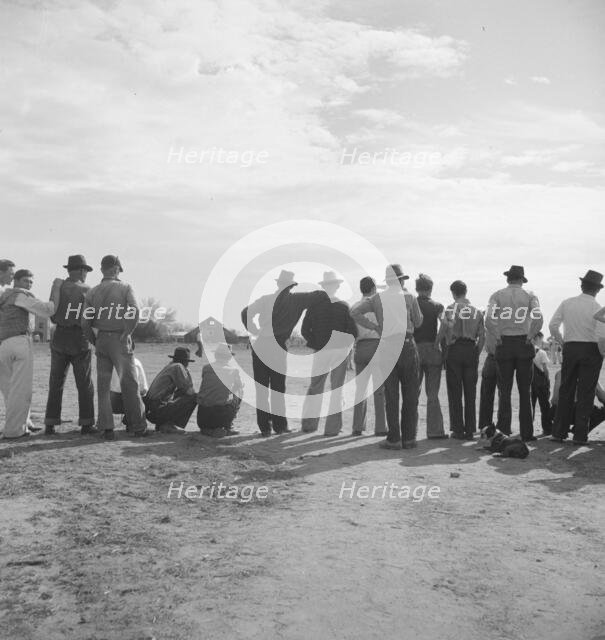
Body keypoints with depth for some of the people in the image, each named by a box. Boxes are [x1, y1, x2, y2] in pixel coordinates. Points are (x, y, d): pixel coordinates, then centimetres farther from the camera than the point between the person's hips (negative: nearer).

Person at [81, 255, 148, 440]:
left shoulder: (92, 292, 7)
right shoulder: (125, 288, -2)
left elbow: (85, 322, -1)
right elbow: (134, 313, -17)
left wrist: (94, 341, 10)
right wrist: (126, 334, -8)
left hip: (101, 341, 3)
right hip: (120, 341, -3)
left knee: (103, 386, 8)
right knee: (129, 384, 4)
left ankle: (106, 428, 4)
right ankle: (139, 427, 8)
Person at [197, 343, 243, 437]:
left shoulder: (206, 368, 4)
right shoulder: (234, 370, 1)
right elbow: (240, 391, 14)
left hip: (204, 416, 2)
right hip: (223, 413, -2)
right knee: (237, 397, 26)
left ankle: (208, 430, 2)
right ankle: (227, 427, 19)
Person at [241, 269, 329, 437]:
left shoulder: (265, 299, 7)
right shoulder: (293, 300, -2)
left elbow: (246, 313, 3)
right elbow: (319, 295, -3)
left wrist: (255, 331, 9)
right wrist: (331, 300, 16)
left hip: (259, 346, 3)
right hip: (277, 349, -3)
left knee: (261, 388, 7)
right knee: (278, 388, 8)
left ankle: (264, 427, 7)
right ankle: (279, 425, 11)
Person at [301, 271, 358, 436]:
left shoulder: (313, 306, -3)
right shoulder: (344, 306, -7)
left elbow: (304, 330, -4)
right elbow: (353, 331, -8)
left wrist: (315, 345, 3)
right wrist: (347, 345, 8)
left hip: (320, 351, 1)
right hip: (341, 350, -1)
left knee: (315, 387, 14)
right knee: (337, 389, 7)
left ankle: (308, 424, 12)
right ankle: (332, 428, 8)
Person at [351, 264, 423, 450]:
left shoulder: (377, 298, 7)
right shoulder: (409, 297, 3)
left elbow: (356, 313, -1)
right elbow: (418, 322, 8)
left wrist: (375, 326, 4)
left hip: (387, 347, 1)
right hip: (407, 344, -1)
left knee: (391, 395, 4)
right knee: (410, 394, 6)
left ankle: (394, 439, 4)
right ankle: (409, 438, 9)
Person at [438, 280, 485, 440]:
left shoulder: (451, 308, -3)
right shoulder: (477, 311, 10)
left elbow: (444, 327, -17)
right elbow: (482, 337, 8)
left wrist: (435, 343, -8)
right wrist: (476, 354, 15)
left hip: (455, 350, -3)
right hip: (472, 350, 4)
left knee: (455, 392, 3)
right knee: (470, 392, 8)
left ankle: (458, 429, 3)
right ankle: (470, 430, 10)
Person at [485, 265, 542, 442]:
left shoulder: (497, 296, 3)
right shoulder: (529, 296, 4)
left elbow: (488, 320, -12)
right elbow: (538, 319, -12)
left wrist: (496, 338, -3)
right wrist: (530, 336, -2)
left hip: (504, 345, 0)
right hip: (523, 345, 0)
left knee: (505, 390, 6)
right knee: (525, 391, 6)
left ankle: (504, 431, 4)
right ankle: (526, 433, 7)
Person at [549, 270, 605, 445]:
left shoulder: (566, 303, 2)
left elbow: (553, 326, -2)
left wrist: (562, 343, 10)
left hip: (570, 349, 3)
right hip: (591, 350, -3)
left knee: (566, 391, 11)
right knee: (585, 393, 4)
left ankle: (559, 432, 11)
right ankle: (580, 435, 5)